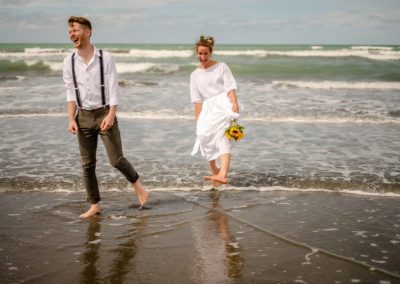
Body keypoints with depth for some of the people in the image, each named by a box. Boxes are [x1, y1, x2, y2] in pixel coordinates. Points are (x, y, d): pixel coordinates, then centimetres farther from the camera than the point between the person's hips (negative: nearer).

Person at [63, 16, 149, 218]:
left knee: (116, 159, -5)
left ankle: (137, 185, 23)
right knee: (87, 164, 6)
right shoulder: (69, 62, 2)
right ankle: (94, 205, 17)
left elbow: (113, 89, -8)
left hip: (105, 113, -3)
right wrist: (71, 119, -5)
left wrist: (111, 115, -19)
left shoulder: (105, 58, -7)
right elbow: (71, 93, 4)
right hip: (83, 116, 3)